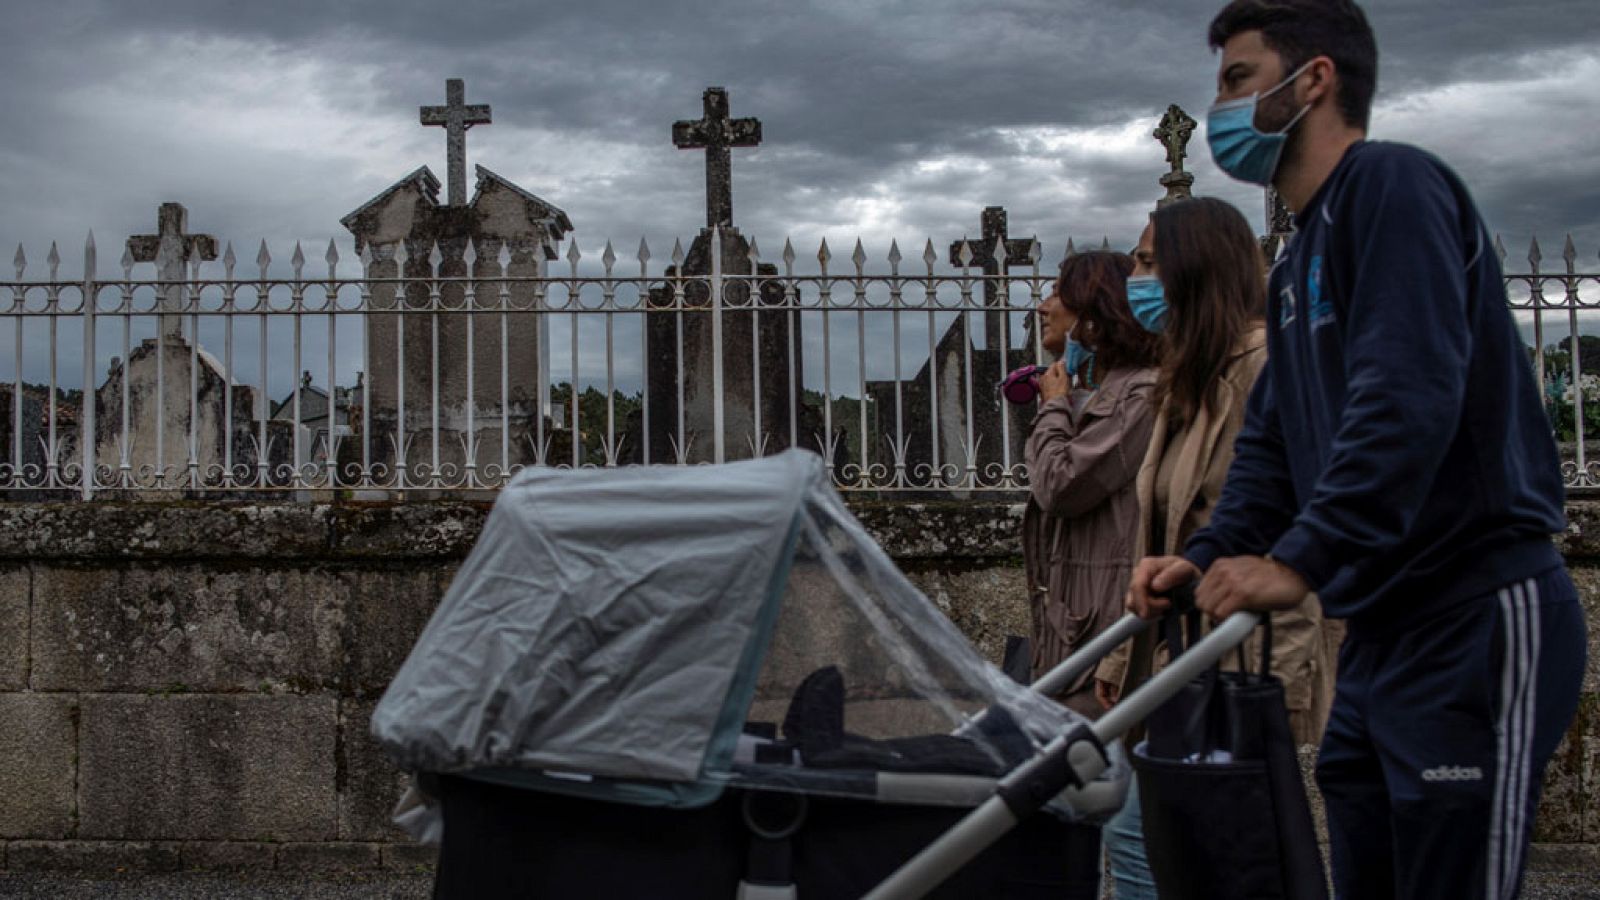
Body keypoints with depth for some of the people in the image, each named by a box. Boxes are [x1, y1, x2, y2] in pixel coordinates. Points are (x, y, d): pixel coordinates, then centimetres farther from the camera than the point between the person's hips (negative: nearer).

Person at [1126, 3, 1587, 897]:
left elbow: (1408, 397, -25)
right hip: (1384, 628, 10)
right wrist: (1206, 557, 4)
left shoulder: (1393, 185, -11)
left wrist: (1300, 562, -29)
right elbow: (1274, 445, 19)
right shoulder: (1299, 264, 19)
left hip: (1478, 620, -10)